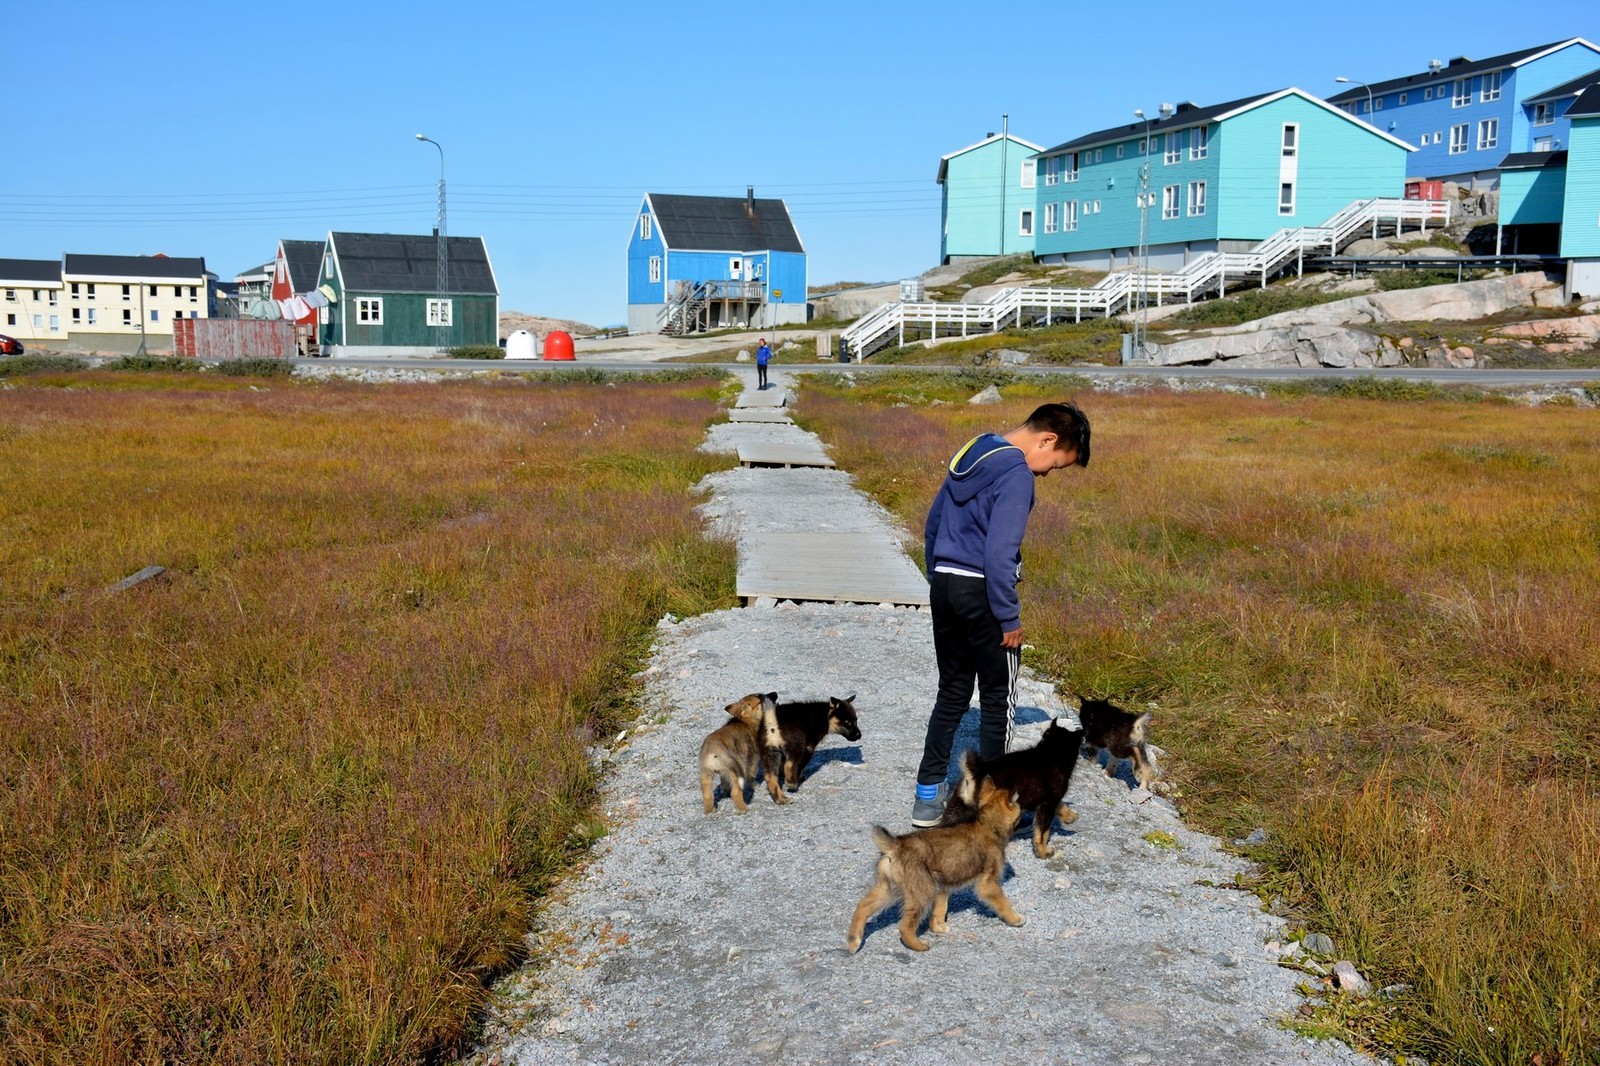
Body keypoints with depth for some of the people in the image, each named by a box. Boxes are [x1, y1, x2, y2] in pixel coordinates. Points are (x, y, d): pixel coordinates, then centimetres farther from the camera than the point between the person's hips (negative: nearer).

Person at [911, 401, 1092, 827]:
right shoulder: (1017, 474, -17)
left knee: (951, 693, 17)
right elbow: (999, 553, -23)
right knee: (998, 700, 6)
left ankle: (929, 795, 19)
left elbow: (932, 526, 18)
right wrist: (1010, 619, -15)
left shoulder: (972, 453, 11)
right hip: (982, 595, -8)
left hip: (944, 587, 8)